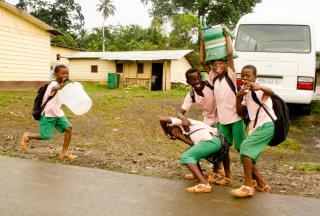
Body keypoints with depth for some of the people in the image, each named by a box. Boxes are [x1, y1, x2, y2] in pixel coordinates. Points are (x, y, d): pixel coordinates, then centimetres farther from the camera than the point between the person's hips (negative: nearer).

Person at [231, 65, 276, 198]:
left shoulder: (259, 90, -11)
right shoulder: (246, 92, 14)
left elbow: (271, 93, -35)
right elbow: (240, 112, 10)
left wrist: (260, 87, -58)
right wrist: (238, 97, -8)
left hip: (267, 125, -9)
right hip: (255, 127, 9)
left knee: (245, 147, -22)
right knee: (247, 156, 6)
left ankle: (248, 186, -21)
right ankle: (261, 184, 22)